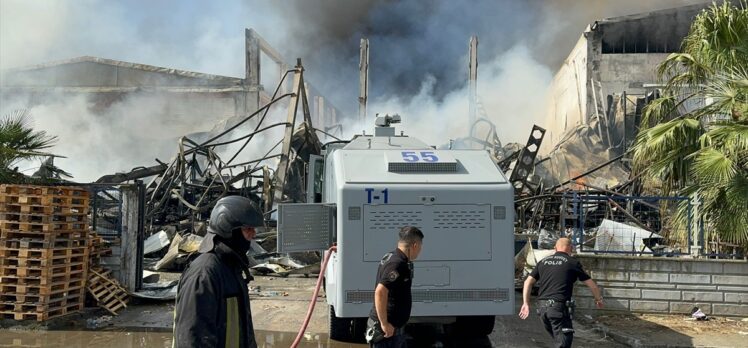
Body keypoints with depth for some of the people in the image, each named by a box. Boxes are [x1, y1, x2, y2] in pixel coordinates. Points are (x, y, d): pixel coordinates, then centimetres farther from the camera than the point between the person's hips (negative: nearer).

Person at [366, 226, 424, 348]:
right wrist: (384, 324, -28)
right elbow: (380, 292, -32)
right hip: (387, 328, -10)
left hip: (393, 325, 10)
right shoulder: (397, 264, -22)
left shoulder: (391, 257, 9)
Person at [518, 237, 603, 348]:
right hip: (559, 306, -6)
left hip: (542, 306, 6)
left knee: (557, 338, 22)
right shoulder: (572, 262, 3)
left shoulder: (543, 262, 16)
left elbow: (528, 282, 9)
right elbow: (591, 284, 9)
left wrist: (525, 303, 10)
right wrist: (598, 299, 26)